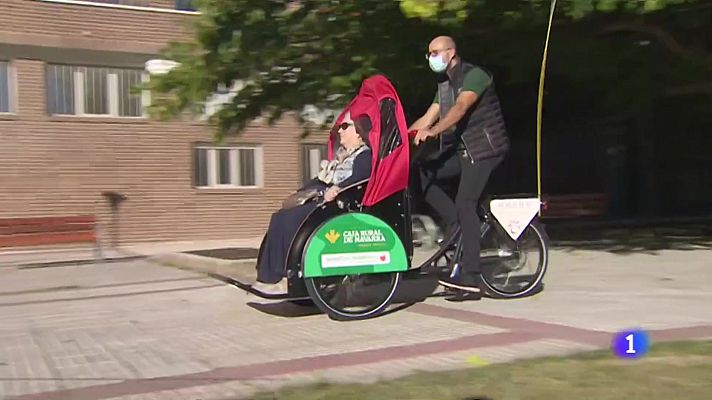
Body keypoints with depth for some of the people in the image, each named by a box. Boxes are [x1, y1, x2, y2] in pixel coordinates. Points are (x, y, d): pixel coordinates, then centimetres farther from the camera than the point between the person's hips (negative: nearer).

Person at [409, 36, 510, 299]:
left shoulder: (474, 75, -11)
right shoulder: (444, 84, 15)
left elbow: (461, 108, -28)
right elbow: (428, 117, 10)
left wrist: (432, 132, -42)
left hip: (484, 148, -8)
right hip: (461, 148, 8)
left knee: (465, 205, -18)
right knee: (422, 174, -11)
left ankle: (471, 277, -17)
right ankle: (456, 224, -1)